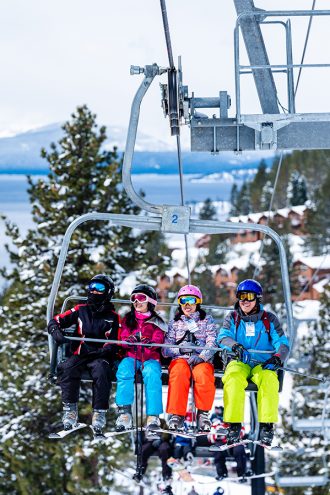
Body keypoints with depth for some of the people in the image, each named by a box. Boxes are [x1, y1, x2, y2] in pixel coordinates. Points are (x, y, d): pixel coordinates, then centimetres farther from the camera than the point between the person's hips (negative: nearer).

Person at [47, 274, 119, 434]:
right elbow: (55, 321, 9)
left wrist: (102, 351, -15)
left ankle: (99, 413, -30)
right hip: (79, 355, 2)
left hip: (100, 356, -2)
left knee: (101, 371, -35)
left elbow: (114, 343, 5)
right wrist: (56, 331, -14)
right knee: (67, 368, -31)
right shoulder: (81, 311, 12)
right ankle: (70, 410, -26)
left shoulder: (113, 318, 9)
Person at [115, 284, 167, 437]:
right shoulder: (128, 319, 19)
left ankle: (153, 417, -42)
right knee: (124, 370, -34)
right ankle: (124, 413, -37)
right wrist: (129, 340, -16)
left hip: (150, 357, -1)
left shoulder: (156, 322, 13)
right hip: (131, 356, 2)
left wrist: (151, 343, -26)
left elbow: (158, 340, -1)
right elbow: (123, 338, 9)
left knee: (152, 374, -35)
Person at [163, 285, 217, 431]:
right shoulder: (174, 323, 20)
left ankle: (203, 413, -25)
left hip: (202, 360, -1)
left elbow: (212, 343, 1)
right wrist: (180, 349, -11)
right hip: (180, 359, 1)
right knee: (178, 373, -36)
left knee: (202, 374, -37)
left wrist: (202, 357, -19)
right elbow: (166, 350, 10)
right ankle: (177, 414, -35)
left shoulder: (207, 320, 17)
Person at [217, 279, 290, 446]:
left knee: (269, 380, -34)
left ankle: (267, 425, -31)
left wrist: (278, 357, -22)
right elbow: (222, 337, -5)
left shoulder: (269, 319, 10)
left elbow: (282, 343, 1)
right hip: (239, 363, 0)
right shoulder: (232, 318, 12)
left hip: (263, 364, 0)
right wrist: (234, 345, -28)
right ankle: (234, 425, -33)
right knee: (233, 380, -34)